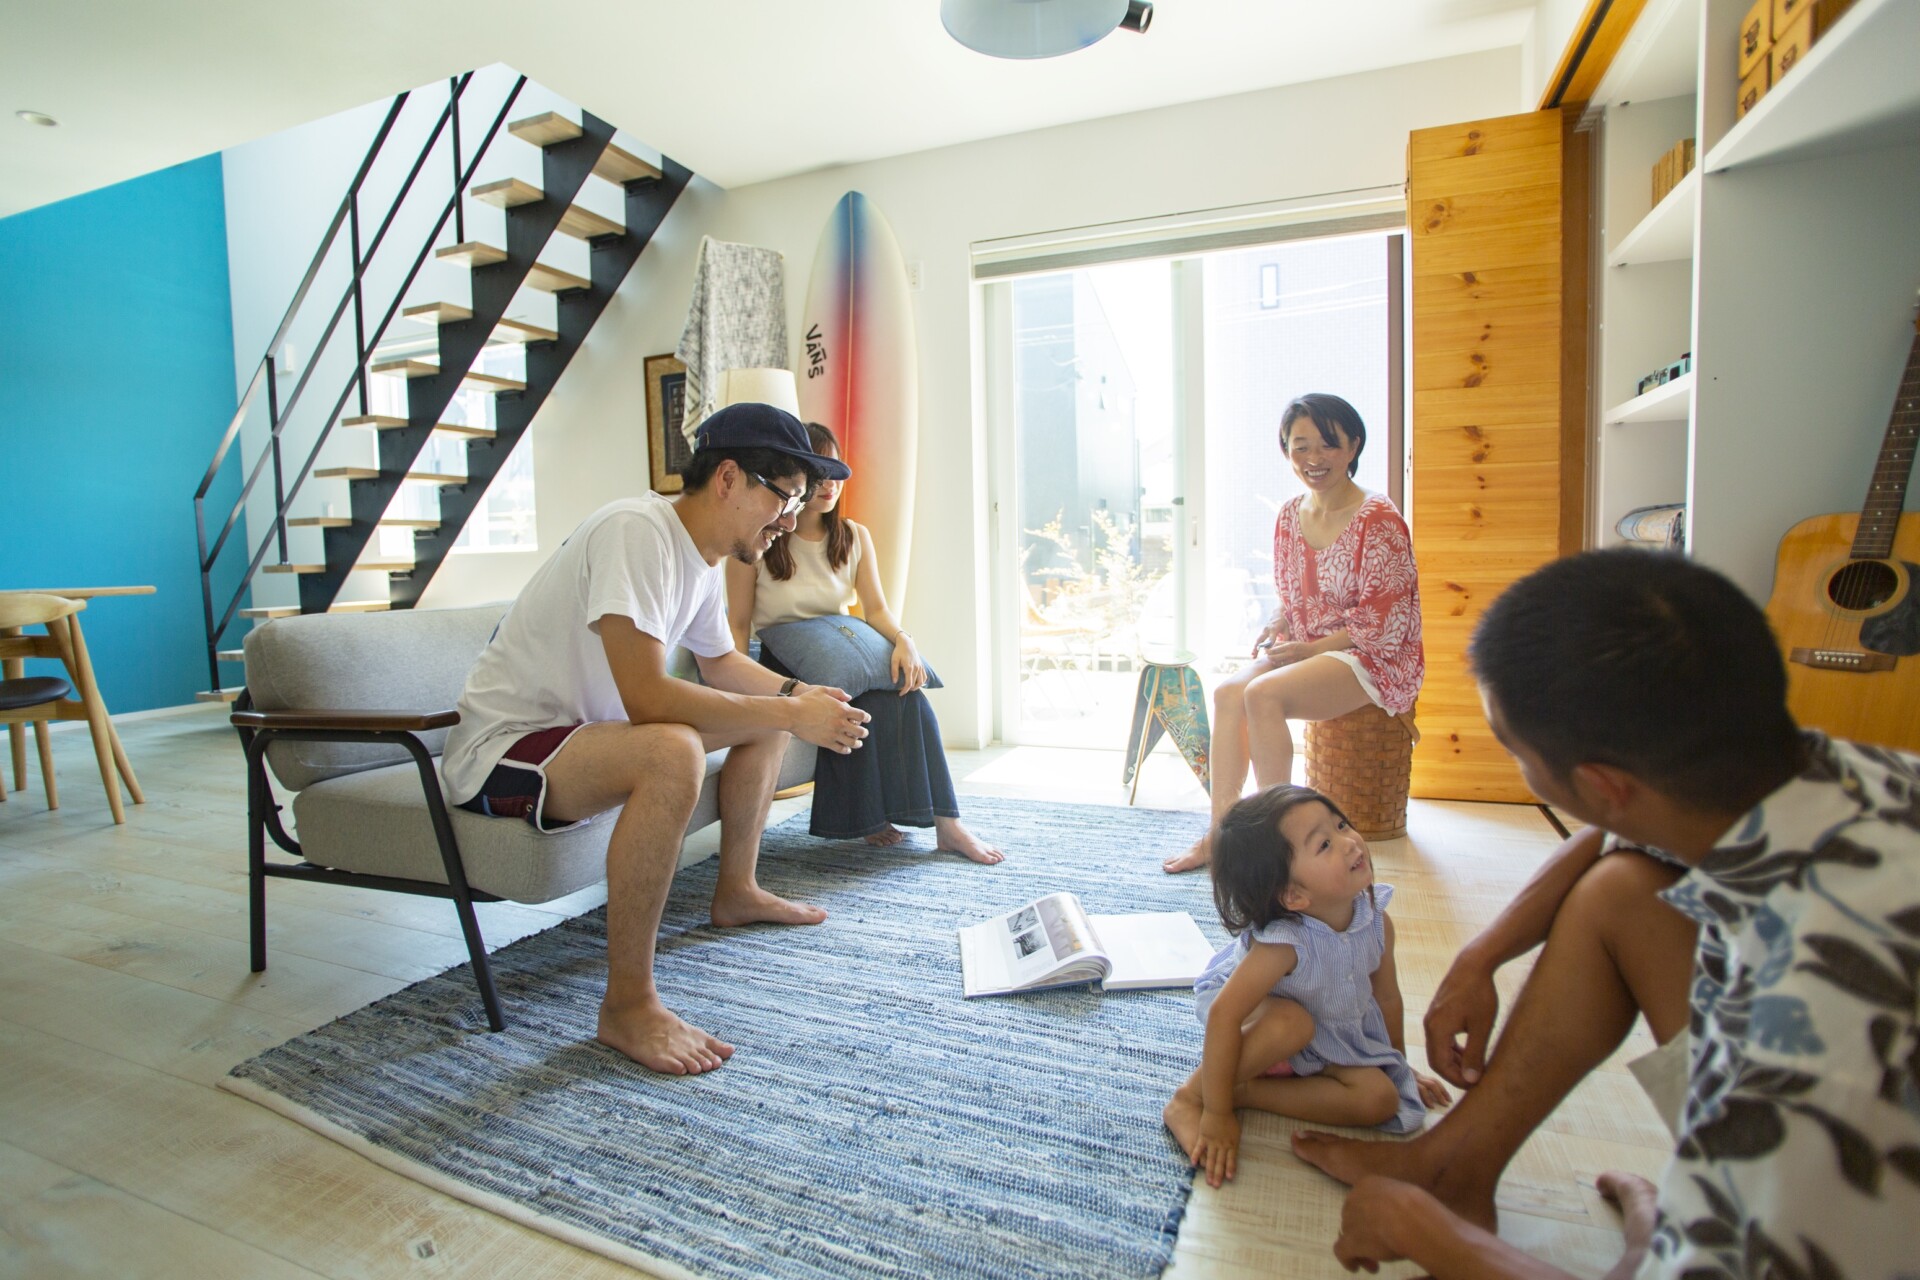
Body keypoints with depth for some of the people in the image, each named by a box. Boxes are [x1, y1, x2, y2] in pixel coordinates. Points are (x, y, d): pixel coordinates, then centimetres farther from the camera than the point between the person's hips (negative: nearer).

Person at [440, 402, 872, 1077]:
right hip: (500, 747, -9)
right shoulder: (636, 531, -26)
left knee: (768, 715, 10)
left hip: (590, 727, 10)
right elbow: (646, 697, -35)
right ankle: (628, 1005, -23)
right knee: (672, 753, -37)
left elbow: (720, 663, 18)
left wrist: (797, 693, 1)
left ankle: (736, 891, 22)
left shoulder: (703, 553, 3)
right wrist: (792, 715, -28)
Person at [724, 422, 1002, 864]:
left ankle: (945, 821, -24)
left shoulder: (855, 537, 8)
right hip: (779, 666, -4)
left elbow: (876, 609, 2)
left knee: (904, 687, -26)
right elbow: (738, 625, -5)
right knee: (860, 705, -31)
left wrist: (903, 640, -21)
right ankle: (865, 817, -14)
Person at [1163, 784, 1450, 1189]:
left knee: (1380, 1099, -12)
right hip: (1256, 1027, -6)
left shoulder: (1377, 921, -20)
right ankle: (1190, 1097, -20)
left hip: (1332, 1038, 6)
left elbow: (1387, 996, -2)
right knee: (1292, 1021, -36)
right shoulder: (1283, 943, -39)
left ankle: (1246, 1091, -11)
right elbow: (1224, 1016, -40)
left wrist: (1401, 1066, 13)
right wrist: (1217, 1115, -35)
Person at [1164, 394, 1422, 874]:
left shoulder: (1378, 520, -14)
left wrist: (1311, 648, -18)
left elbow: (1385, 623, -16)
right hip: (1305, 650, 7)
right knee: (1228, 691, -18)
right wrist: (1274, 628, -4)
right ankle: (1219, 832, -14)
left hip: (1374, 658, -7)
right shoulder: (1290, 515, 7)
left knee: (1263, 694, -29)